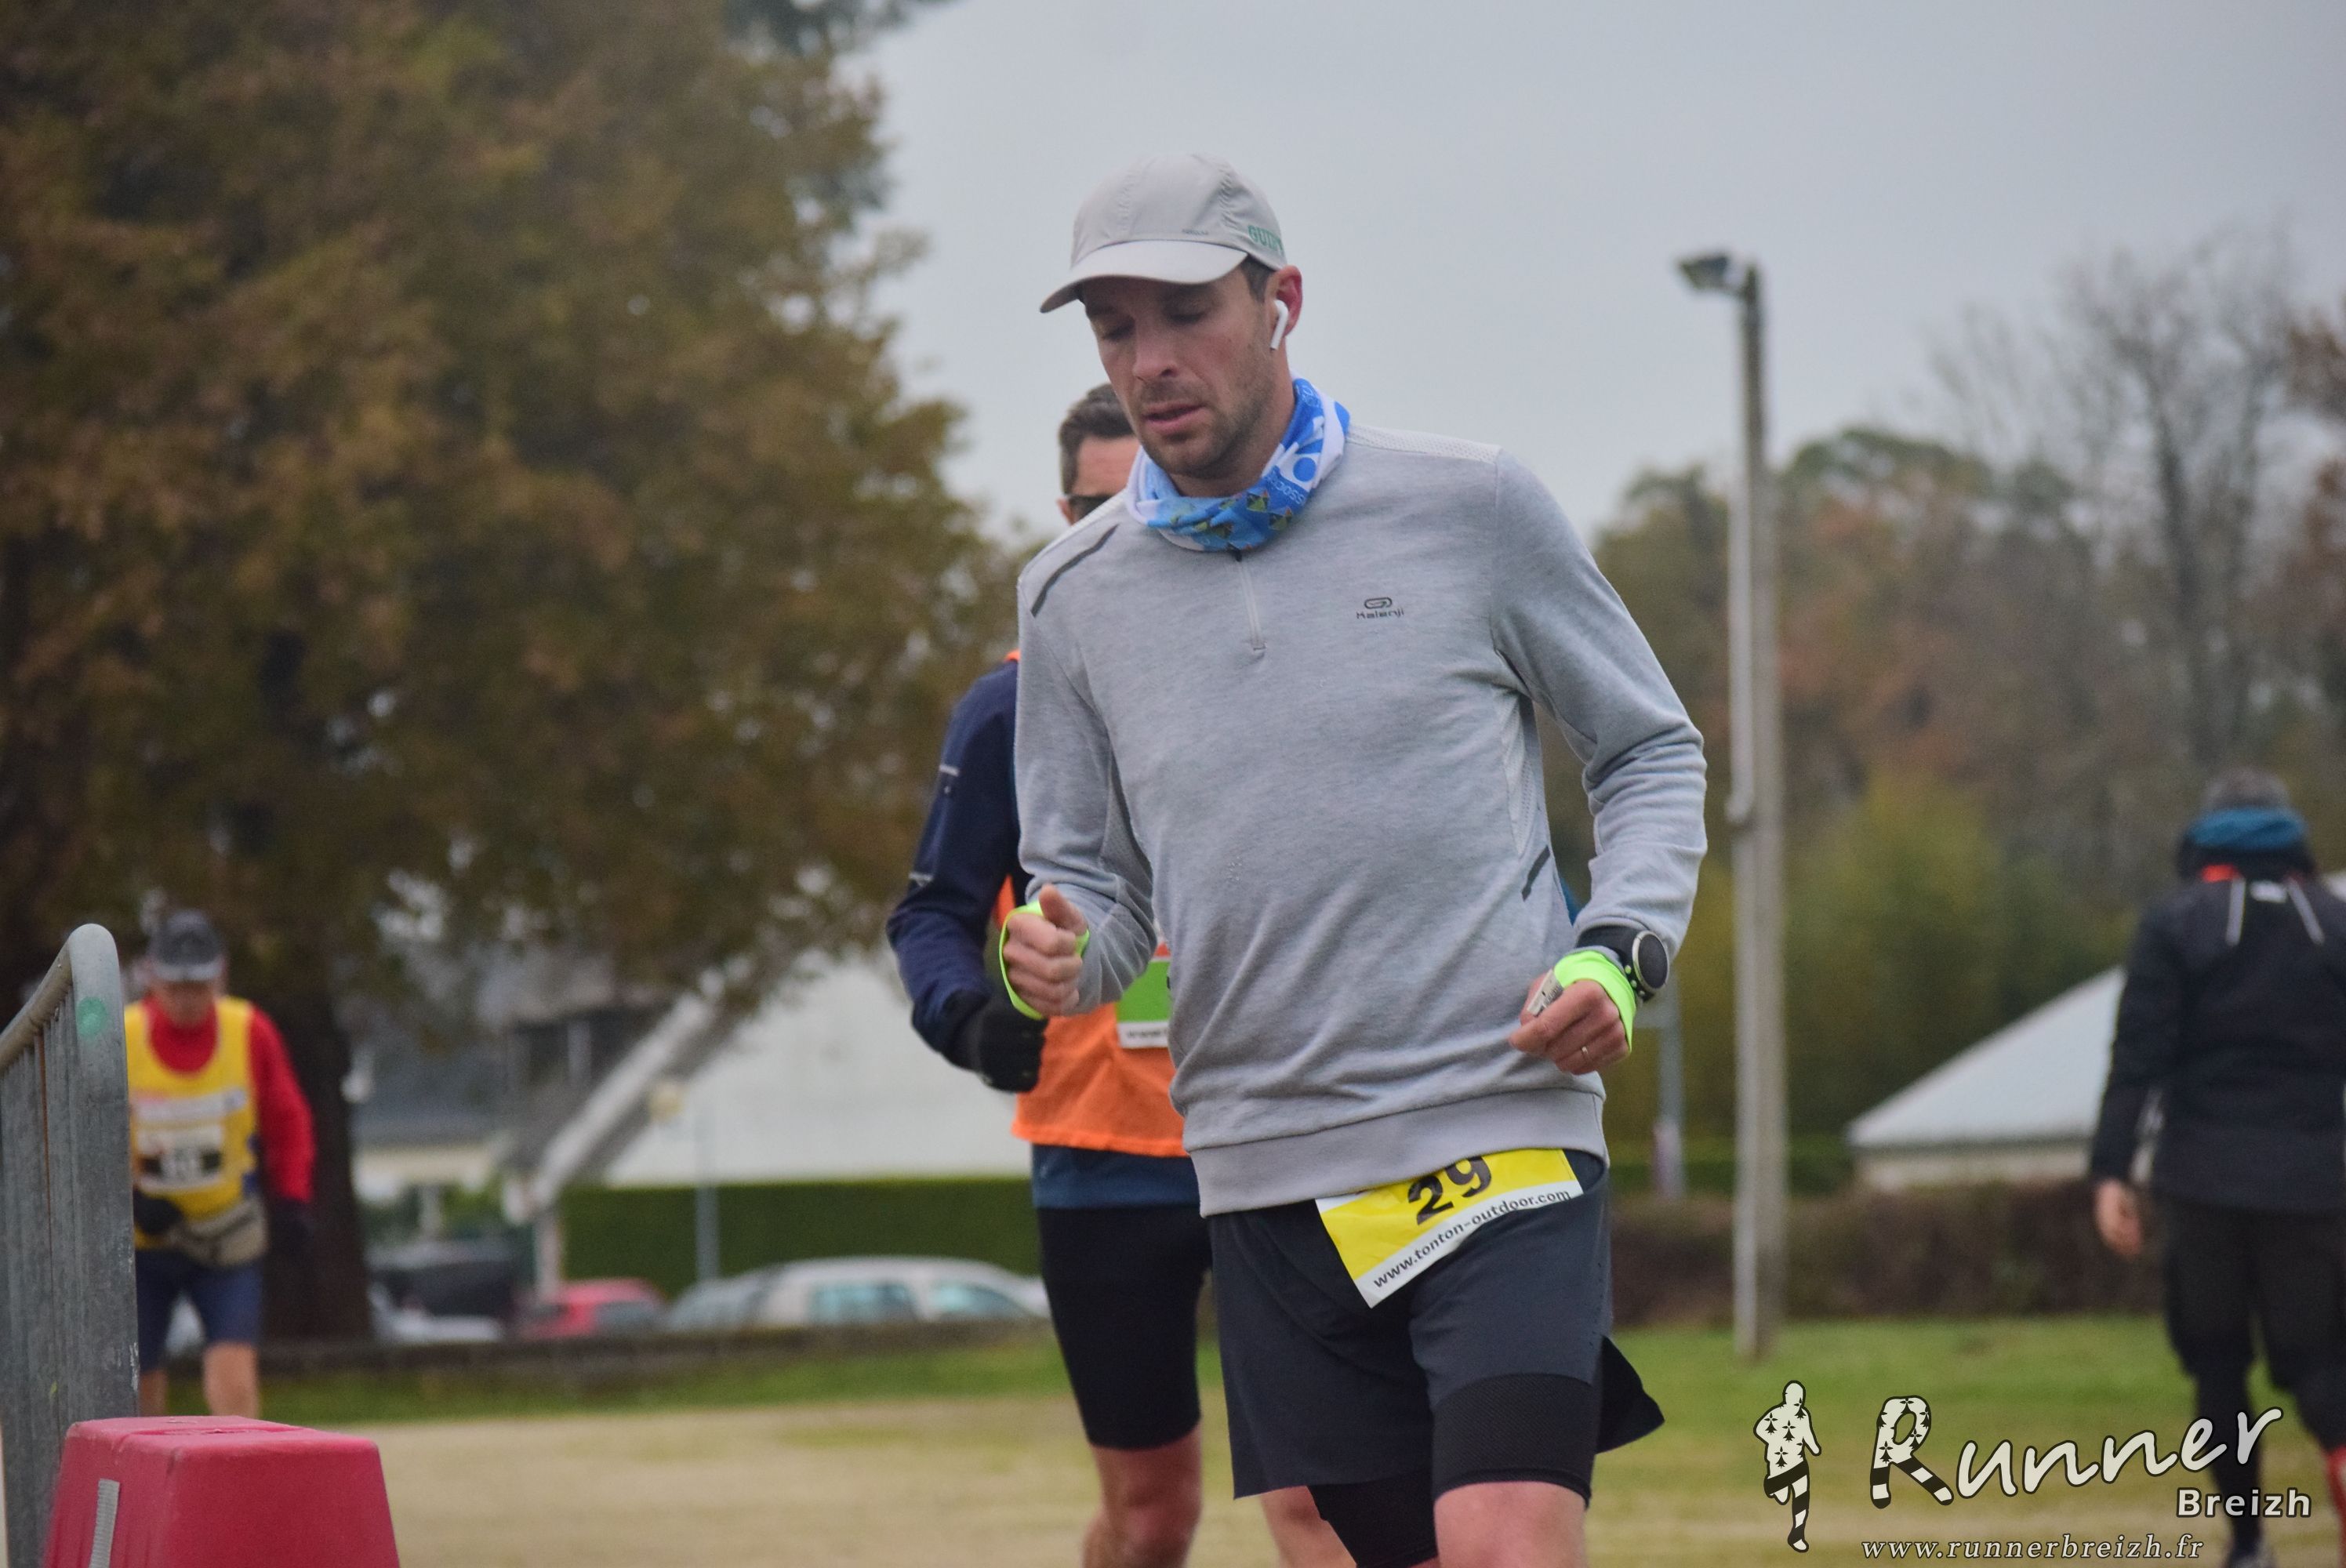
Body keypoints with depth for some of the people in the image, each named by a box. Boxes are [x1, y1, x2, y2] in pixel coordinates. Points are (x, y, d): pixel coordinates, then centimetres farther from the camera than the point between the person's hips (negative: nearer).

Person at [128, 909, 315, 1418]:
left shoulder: (251, 1033, -7)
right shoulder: (116, 1041, -12)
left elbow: (287, 1121, 8)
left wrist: (292, 1200, -4)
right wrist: (127, 1198, -17)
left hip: (225, 1241, 0)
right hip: (139, 1242, 0)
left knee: (235, 1385, -16)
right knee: (139, 1389, 6)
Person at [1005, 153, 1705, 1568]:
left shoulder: (1472, 508, 1)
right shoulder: (1074, 595, 10)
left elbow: (1653, 751, 11)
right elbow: (1092, 873, 17)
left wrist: (1619, 952, -6)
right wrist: (1059, 953, -6)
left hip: (1502, 1135, -3)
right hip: (1267, 1173, 3)